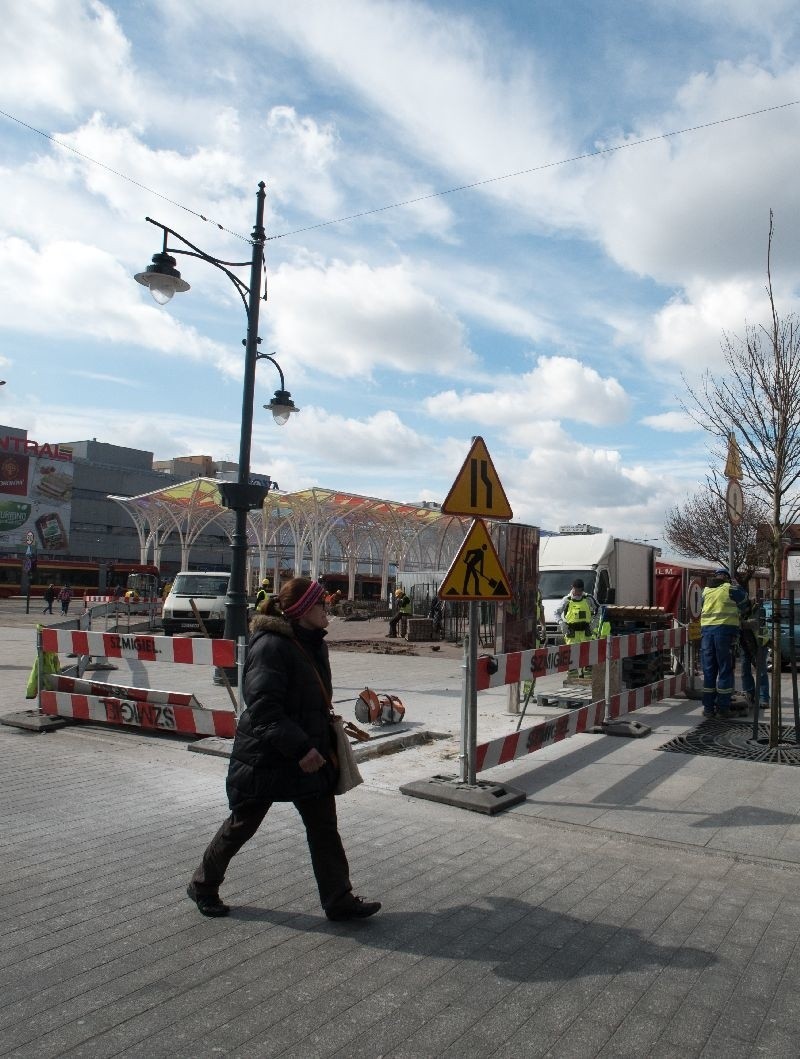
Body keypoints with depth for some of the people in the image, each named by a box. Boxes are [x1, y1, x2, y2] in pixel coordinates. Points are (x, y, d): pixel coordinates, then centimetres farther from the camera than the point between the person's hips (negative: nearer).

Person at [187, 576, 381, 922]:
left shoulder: (313, 644, 6)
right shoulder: (270, 646, -22)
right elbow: (263, 707, -27)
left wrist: (323, 737, 17)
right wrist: (299, 748, -28)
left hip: (310, 752, 8)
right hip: (265, 757, -8)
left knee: (324, 828, 9)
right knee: (242, 824, 11)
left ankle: (339, 900, 20)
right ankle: (202, 885, 34)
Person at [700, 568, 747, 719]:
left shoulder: (706, 591, 13)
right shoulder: (730, 589, 2)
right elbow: (744, 596, 18)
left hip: (707, 629, 4)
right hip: (725, 629, -4)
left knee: (708, 670, 8)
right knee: (725, 670, 3)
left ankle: (708, 707, 10)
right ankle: (723, 708, 3)